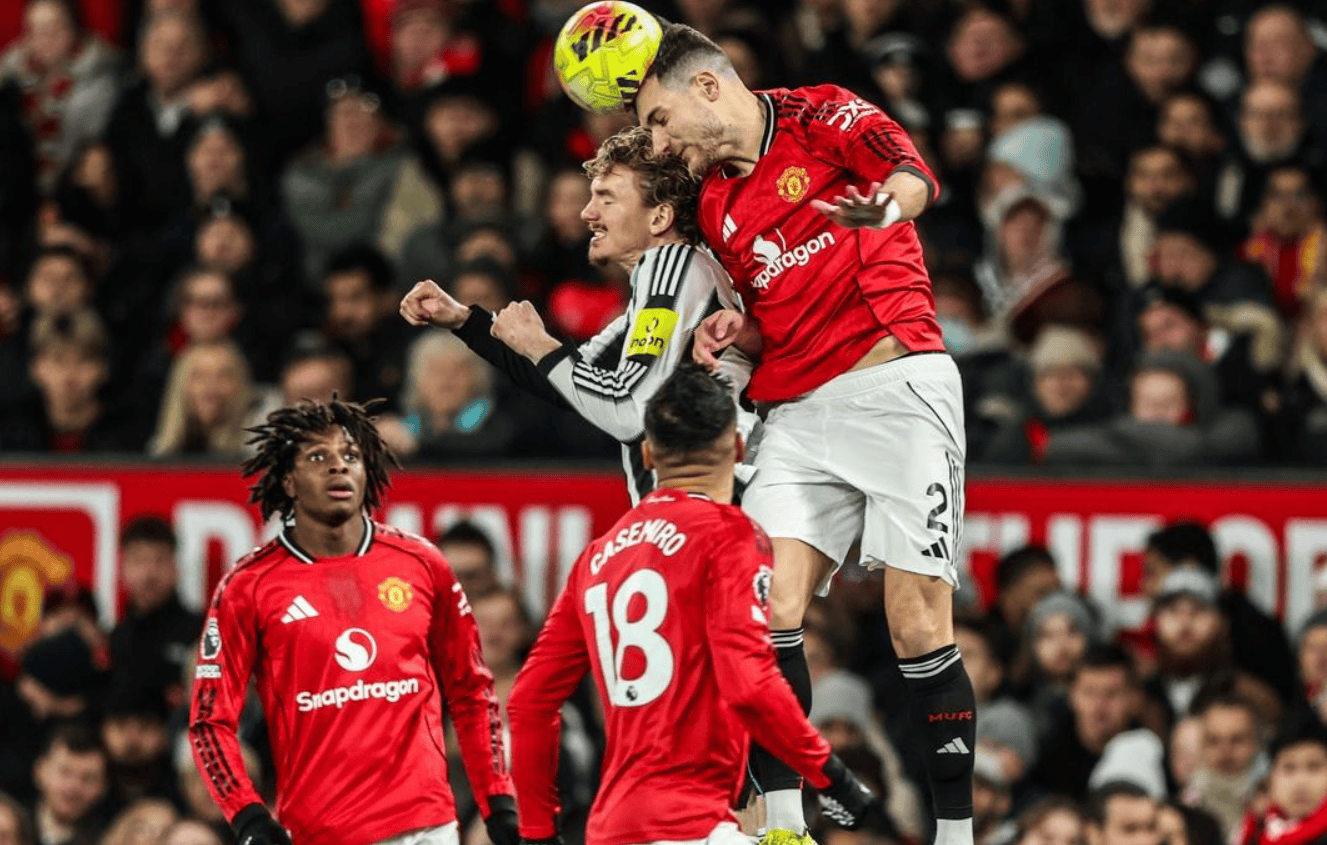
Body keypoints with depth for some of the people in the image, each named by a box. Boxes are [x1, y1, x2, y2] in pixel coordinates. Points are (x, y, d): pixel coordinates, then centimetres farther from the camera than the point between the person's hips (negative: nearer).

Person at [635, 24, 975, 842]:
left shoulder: (822, 117, 0)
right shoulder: (716, 206, 19)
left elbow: (915, 175, -19)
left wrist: (883, 206, -41)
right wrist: (738, 333, 4)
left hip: (897, 383, -6)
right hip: (799, 411, 6)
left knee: (920, 626, -9)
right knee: (770, 607, -12)